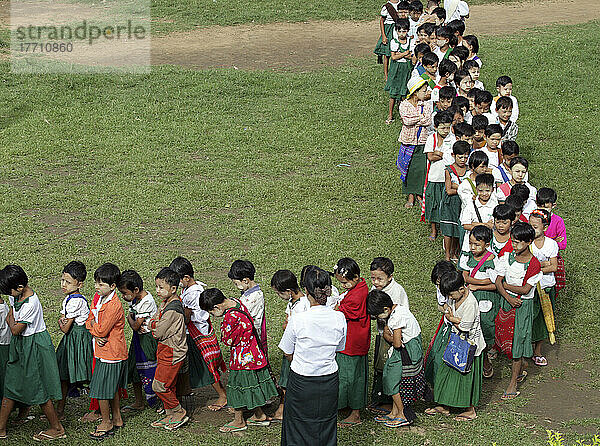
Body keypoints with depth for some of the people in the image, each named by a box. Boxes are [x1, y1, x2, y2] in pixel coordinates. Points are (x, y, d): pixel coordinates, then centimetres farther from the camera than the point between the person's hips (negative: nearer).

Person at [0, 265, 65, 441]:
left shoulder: (31, 304, -28)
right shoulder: (18, 295, -1)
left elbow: (15, 330, -20)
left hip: (34, 346, -9)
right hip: (20, 346, 9)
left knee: (38, 389, 1)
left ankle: (57, 428, 15)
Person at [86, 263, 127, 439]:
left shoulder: (114, 306, -24)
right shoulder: (98, 298, 5)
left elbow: (102, 330, -24)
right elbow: (90, 319, 8)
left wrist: (93, 326, -5)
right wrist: (96, 334, -10)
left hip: (111, 355, -9)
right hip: (103, 351, 9)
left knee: (101, 390, -1)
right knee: (112, 388, 20)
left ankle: (106, 423, 14)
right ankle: (117, 419, 32)